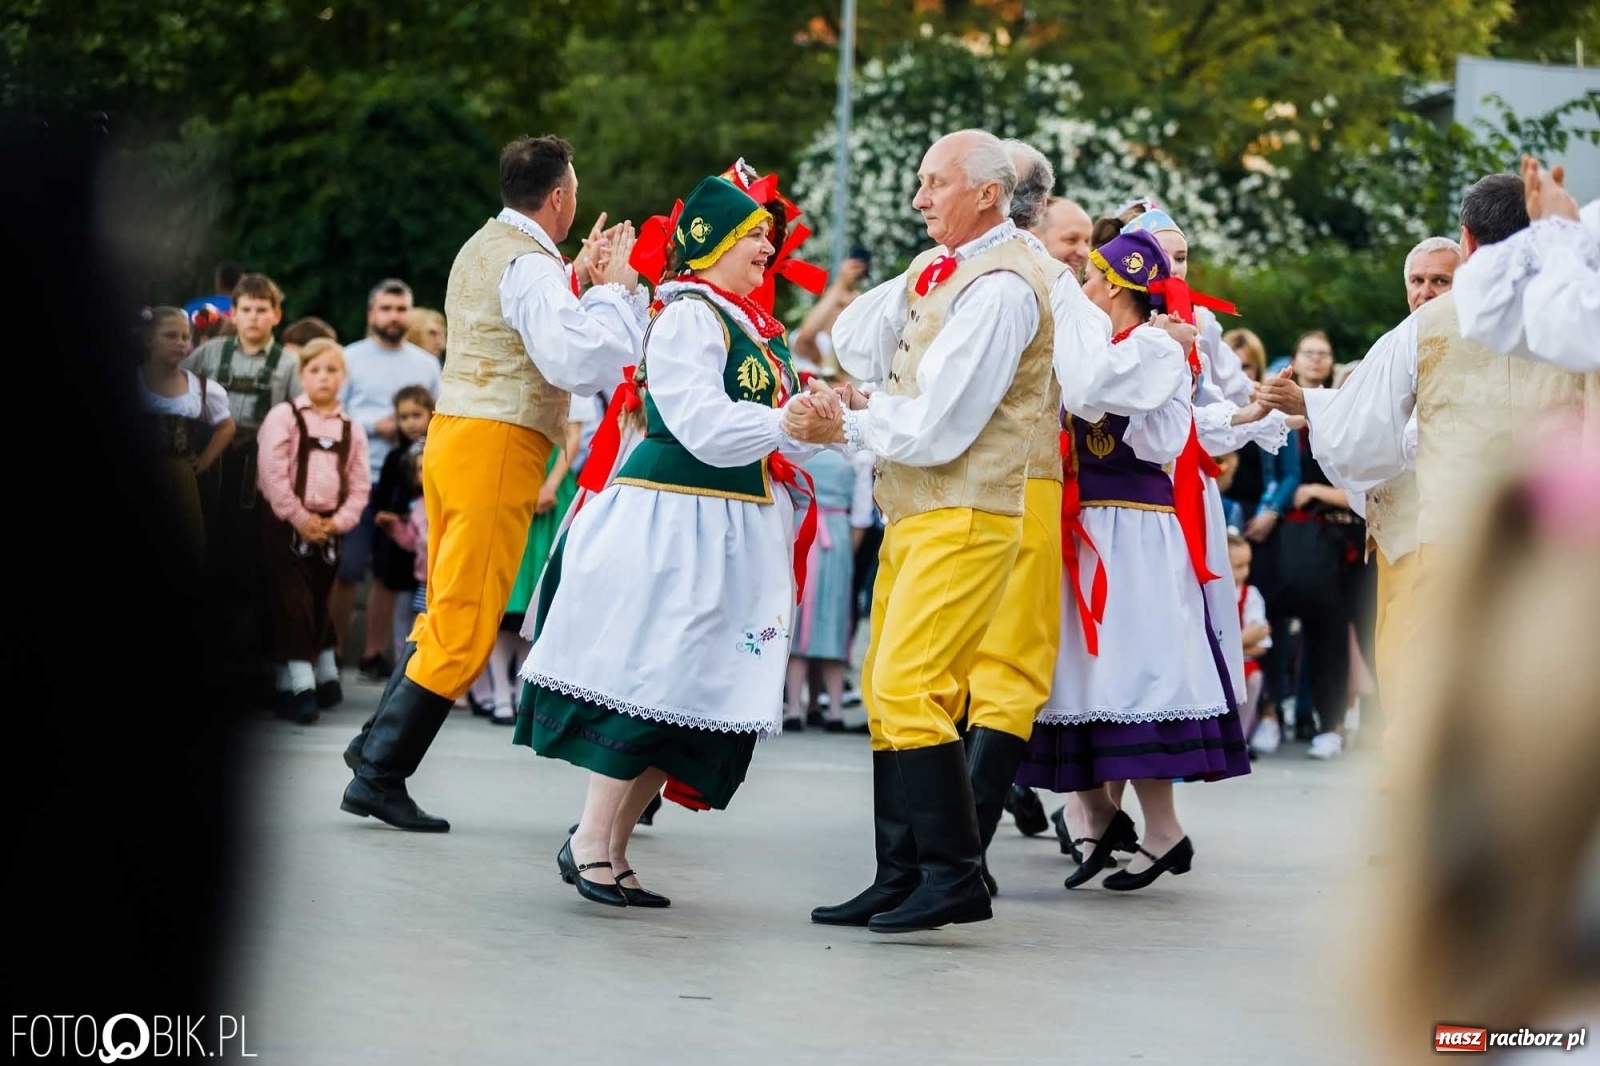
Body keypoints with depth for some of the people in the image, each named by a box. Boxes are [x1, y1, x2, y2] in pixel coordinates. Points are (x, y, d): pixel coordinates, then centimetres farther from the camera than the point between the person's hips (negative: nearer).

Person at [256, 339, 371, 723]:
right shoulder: (284, 416, -5)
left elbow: (359, 485, 7)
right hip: (287, 524, -4)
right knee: (293, 604, -8)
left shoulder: (352, 428, 9)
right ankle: (299, 684, -11)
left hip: (329, 527, 4)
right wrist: (299, 518, -15)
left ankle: (325, 674, 24)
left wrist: (338, 521, -7)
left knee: (318, 604, 14)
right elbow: (272, 472, -13)